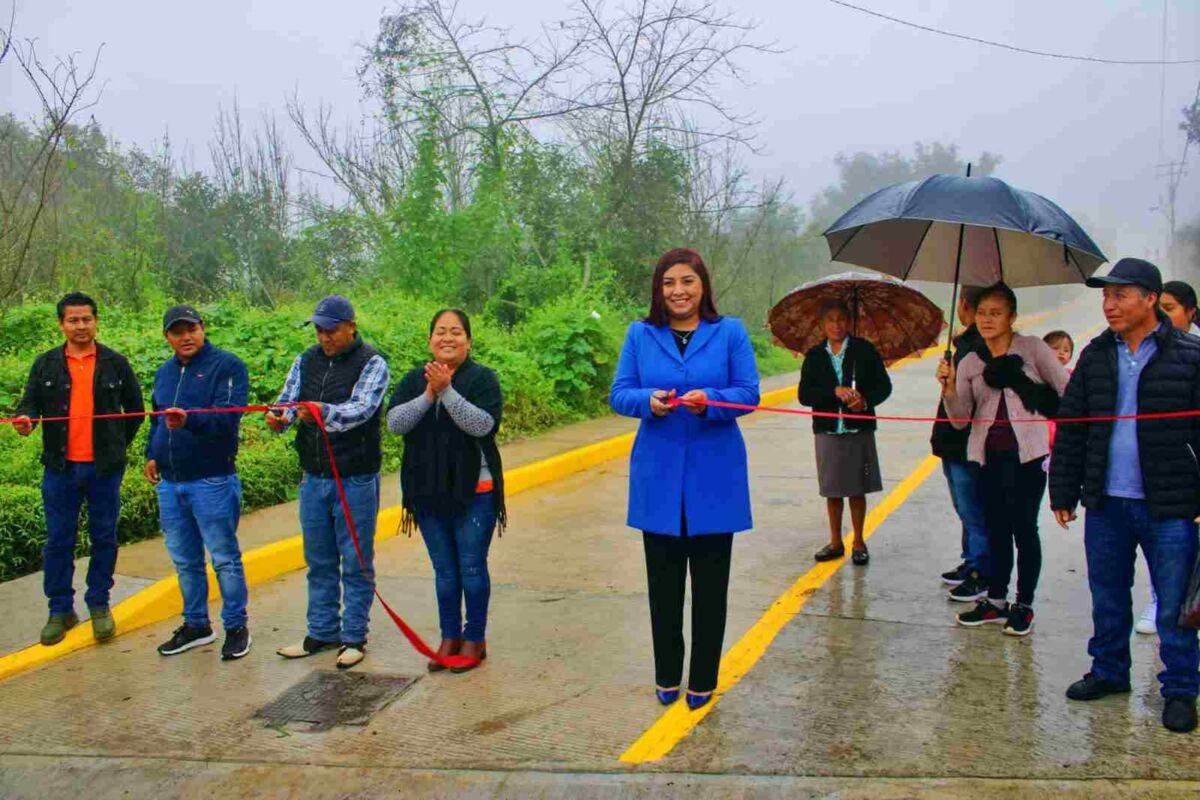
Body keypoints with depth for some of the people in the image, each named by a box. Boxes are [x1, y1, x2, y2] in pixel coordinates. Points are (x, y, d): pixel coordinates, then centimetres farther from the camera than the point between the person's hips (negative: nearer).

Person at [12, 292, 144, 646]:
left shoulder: (115, 363, 3)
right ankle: (60, 610, 18)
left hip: (104, 469, -1)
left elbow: (135, 409, 10)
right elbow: (30, 403, 2)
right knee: (59, 540, 6)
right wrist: (26, 419, -20)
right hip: (61, 468, 1)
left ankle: (99, 605, 21)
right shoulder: (46, 364, 5)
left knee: (104, 538, 7)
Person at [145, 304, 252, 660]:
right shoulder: (164, 372, 15)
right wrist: (152, 454, 13)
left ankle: (236, 627, 14)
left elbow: (227, 416, -22)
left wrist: (189, 421, -38)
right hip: (170, 483, 7)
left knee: (225, 559, 2)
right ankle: (196, 625, 28)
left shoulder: (227, 365, -8)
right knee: (184, 560, 15)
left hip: (212, 481, -7)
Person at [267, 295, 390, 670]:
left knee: (356, 564, 5)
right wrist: (279, 416, -24)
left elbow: (361, 408, -24)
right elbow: (288, 398, 0)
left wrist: (325, 412, -43)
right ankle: (321, 632, 28)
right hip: (313, 478, 5)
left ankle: (354, 637, 17)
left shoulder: (371, 363, -10)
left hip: (356, 480, -5)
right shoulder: (307, 360, 8)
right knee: (319, 562, 15)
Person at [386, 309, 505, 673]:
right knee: (444, 569, 12)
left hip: (474, 491, -4)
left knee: (471, 567, 3)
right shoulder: (415, 379, 7)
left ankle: (475, 639, 17)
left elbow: (483, 424, -19)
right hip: (429, 492, 4)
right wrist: (428, 395, -18)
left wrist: (447, 390, -25)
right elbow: (394, 422, -6)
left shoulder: (482, 377, -5)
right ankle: (449, 637, 24)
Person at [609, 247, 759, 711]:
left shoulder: (730, 333, 0)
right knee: (663, 581, 10)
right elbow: (619, 395, 2)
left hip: (714, 478, -1)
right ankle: (667, 677, 26)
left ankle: (703, 681, 22)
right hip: (659, 478, 1)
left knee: (710, 582, 7)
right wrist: (649, 400, -20)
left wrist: (709, 400, -23)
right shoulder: (640, 335, 4)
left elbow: (749, 392, -3)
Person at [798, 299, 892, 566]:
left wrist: (865, 399, -19)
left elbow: (884, 386, 0)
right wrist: (835, 391, -19)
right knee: (832, 490, 9)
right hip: (827, 430, 2)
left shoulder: (864, 350, 0)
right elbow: (804, 394, -5)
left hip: (859, 430, -1)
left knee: (857, 489, 6)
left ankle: (858, 543, 19)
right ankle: (835, 542, 22)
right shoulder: (814, 355, 3)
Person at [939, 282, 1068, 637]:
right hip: (988, 454, 3)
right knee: (996, 529, 12)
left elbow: (1068, 390, 3)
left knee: (1024, 528, 2)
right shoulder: (969, 363, 7)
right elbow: (961, 419, 0)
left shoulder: (1032, 348, -1)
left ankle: (1024, 605, 15)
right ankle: (996, 600, 23)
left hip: (1027, 452, -3)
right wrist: (949, 387, -15)